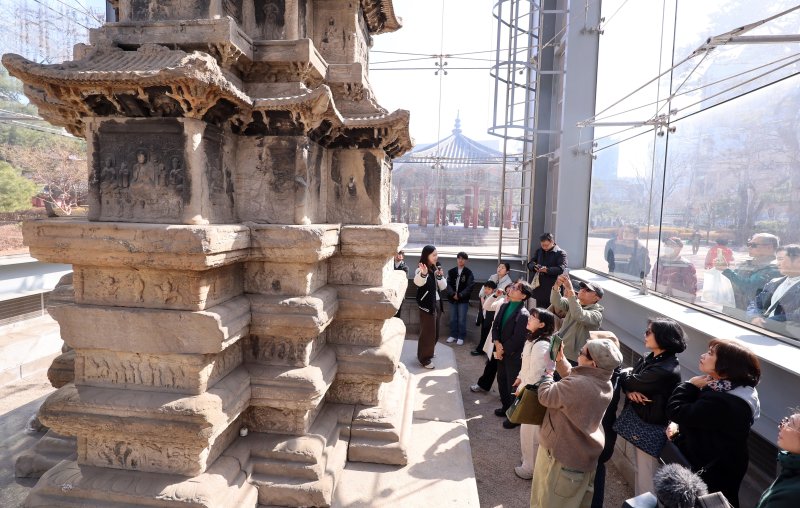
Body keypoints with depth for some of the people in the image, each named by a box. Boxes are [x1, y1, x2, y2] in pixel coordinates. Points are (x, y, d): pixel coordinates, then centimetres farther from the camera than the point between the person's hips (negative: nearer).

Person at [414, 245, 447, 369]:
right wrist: (423, 274, -59)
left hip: (436, 303, 8)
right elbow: (418, 282, -38)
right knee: (427, 332, -3)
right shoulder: (421, 270, -15)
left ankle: (426, 353, 36)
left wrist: (440, 275, -13)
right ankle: (424, 358, 10)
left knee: (434, 332, 17)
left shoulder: (436, 269, 8)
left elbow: (443, 287, 5)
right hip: (426, 304, -8)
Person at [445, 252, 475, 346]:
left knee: (461, 320, 0)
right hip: (452, 299, 3)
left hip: (463, 300, -3)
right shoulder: (451, 271, 5)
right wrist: (452, 294, -14)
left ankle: (461, 337, 11)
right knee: (453, 319, 11)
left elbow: (470, 286, -8)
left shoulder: (469, 273, -2)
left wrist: (460, 295, -14)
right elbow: (448, 284, 0)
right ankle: (453, 335, 23)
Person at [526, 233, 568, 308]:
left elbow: (561, 269, -16)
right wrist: (534, 266, -12)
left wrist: (547, 270, -29)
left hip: (552, 289, -5)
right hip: (539, 287, 5)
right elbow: (530, 263, 12)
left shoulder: (561, 253, -4)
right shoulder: (538, 251, 15)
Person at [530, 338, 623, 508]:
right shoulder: (604, 383, -5)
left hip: (564, 455, -8)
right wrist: (561, 360, 6)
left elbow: (546, 395, -22)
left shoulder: (578, 385, -34)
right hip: (584, 455, 8)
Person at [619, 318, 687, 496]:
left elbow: (630, 381, -22)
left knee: (646, 473, 8)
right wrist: (630, 391, -19)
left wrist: (623, 373, -1)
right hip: (640, 421, 9)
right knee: (640, 468, 24)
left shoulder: (666, 370, -28)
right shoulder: (651, 358, 1)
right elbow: (629, 375, 2)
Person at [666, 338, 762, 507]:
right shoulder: (728, 388, 0)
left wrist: (690, 385, -16)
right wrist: (678, 426, -8)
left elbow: (675, 411, -28)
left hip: (715, 472, -9)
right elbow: (692, 412, 10)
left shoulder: (721, 402, -35)